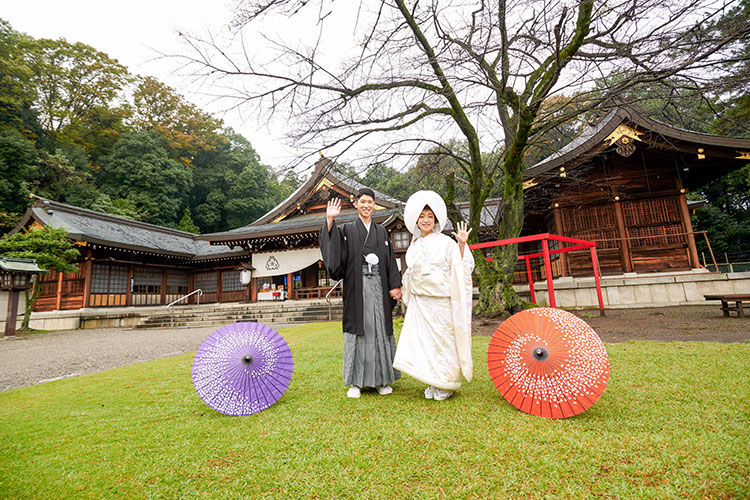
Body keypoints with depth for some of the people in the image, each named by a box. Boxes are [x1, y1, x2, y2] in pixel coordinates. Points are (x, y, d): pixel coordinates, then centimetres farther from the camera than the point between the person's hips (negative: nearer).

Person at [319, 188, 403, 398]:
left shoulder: (381, 231, 14)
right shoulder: (347, 230, 7)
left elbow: (390, 260, 11)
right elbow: (331, 247, -10)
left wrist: (395, 285, 2)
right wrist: (329, 220, -21)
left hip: (378, 286, 2)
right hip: (357, 286, -2)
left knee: (380, 328, 4)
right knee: (358, 329, 0)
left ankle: (382, 379, 16)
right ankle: (356, 382, 10)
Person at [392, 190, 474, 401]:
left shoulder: (446, 243, -4)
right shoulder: (414, 246, 12)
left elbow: (462, 268, -9)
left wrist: (462, 245, -20)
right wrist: (409, 302, 22)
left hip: (441, 301, -5)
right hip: (419, 303, 5)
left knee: (443, 340, 2)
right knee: (423, 341, 6)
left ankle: (446, 385, 19)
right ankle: (432, 383, 21)